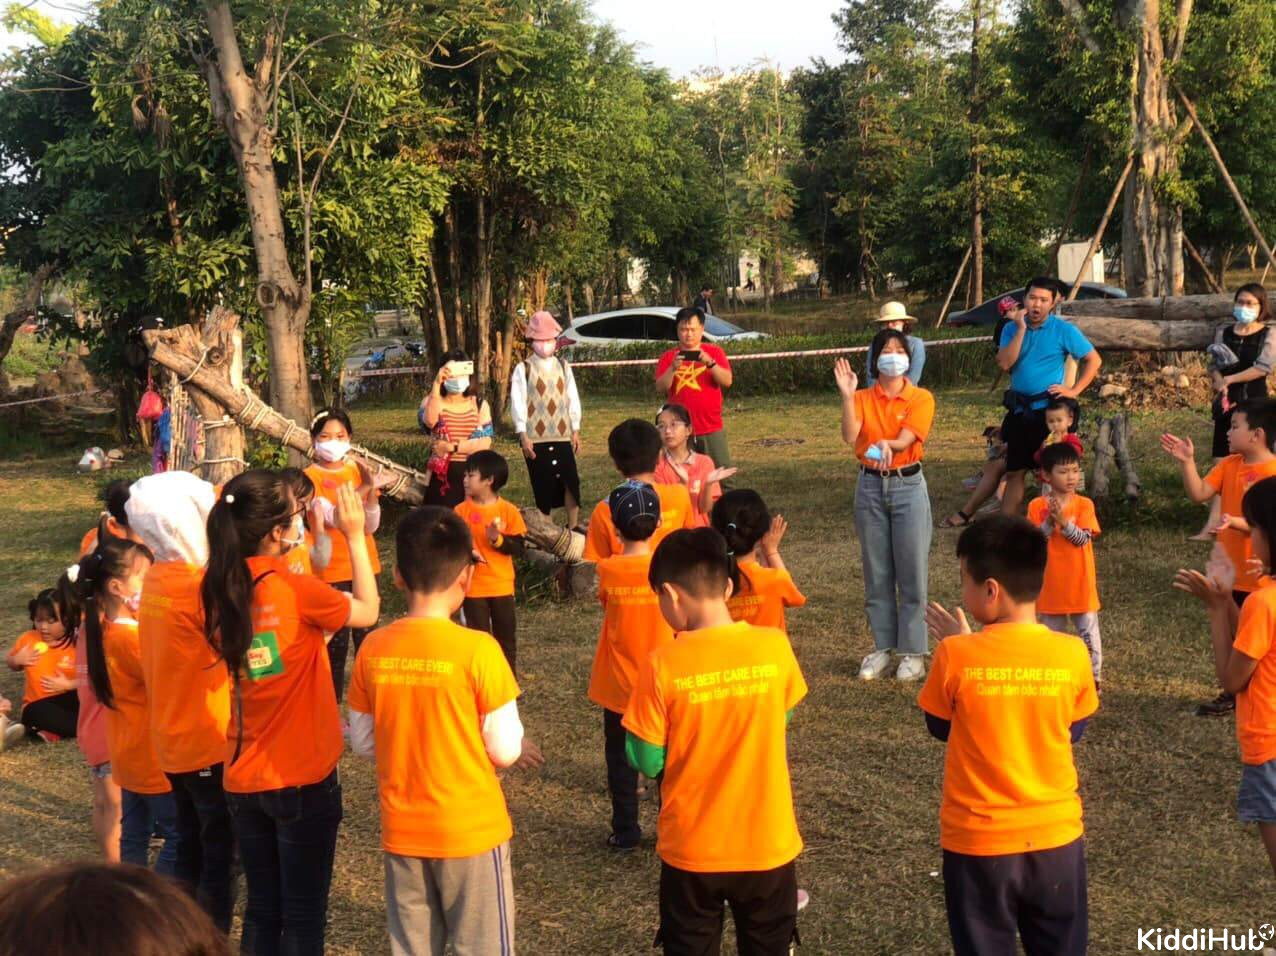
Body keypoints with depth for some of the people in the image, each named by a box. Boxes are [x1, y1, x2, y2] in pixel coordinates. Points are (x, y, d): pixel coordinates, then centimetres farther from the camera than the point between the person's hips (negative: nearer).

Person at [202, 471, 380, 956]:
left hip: (243, 779, 5)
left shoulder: (219, 593, -5)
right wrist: (355, 535, 2)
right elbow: (368, 610, -5)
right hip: (303, 779, -5)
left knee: (261, 909, 19)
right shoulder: (295, 590, -21)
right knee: (303, 914, 9)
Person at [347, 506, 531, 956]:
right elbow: (505, 750, -13)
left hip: (402, 832, 4)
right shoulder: (477, 650, -19)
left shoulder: (373, 649, -7)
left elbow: (362, 742, 3)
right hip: (471, 831, -4)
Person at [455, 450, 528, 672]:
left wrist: (498, 539, -22)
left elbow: (518, 548, -6)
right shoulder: (461, 510, -4)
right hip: (473, 586, 0)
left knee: (506, 637, 12)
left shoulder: (508, 510, -6)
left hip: (502, 586, 0)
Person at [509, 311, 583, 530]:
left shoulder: (563, 366, 10)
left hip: (562, 435, 3)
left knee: (570, 480, -5)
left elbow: (573, 398, 12)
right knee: (542, 485, 2)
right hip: (535, 437, -3)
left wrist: (575, 430, 8)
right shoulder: (523, 369, -1)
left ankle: (573, 527, 1)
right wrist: (523, 435, -8)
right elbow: (518, 402, -3)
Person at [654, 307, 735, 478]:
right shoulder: (668, 357, 6)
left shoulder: (714, 352, 5)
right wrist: (672, 368, -20)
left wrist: (710, 363, -22)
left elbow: (727, 381, -6)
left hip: (712, 429, 0)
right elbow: (660, 388, -4)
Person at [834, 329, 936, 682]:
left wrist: (885, 444, -38)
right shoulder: (862, 399, 4)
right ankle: (883, 647, 19)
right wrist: (846, 395, -21)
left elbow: (905, 439, -17)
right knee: (876, 574, 8)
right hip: (870, 486, 2)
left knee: (912, 573, 1)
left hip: (908, 486, -2)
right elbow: (850, 436, -13)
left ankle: (912, 652, 11)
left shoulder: (921, 399, -2)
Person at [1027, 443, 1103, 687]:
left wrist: (1063, 521, -28)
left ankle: (1094, 674, 18)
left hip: (1080, 583, -1)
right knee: (1053, 633, 13)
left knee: (1088, 631, 6)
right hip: (1051, 584, 1)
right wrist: (1049, 522, -23)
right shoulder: (1037, 506, -5)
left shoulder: (1084, 505, -6)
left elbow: (1083, 539, -15)